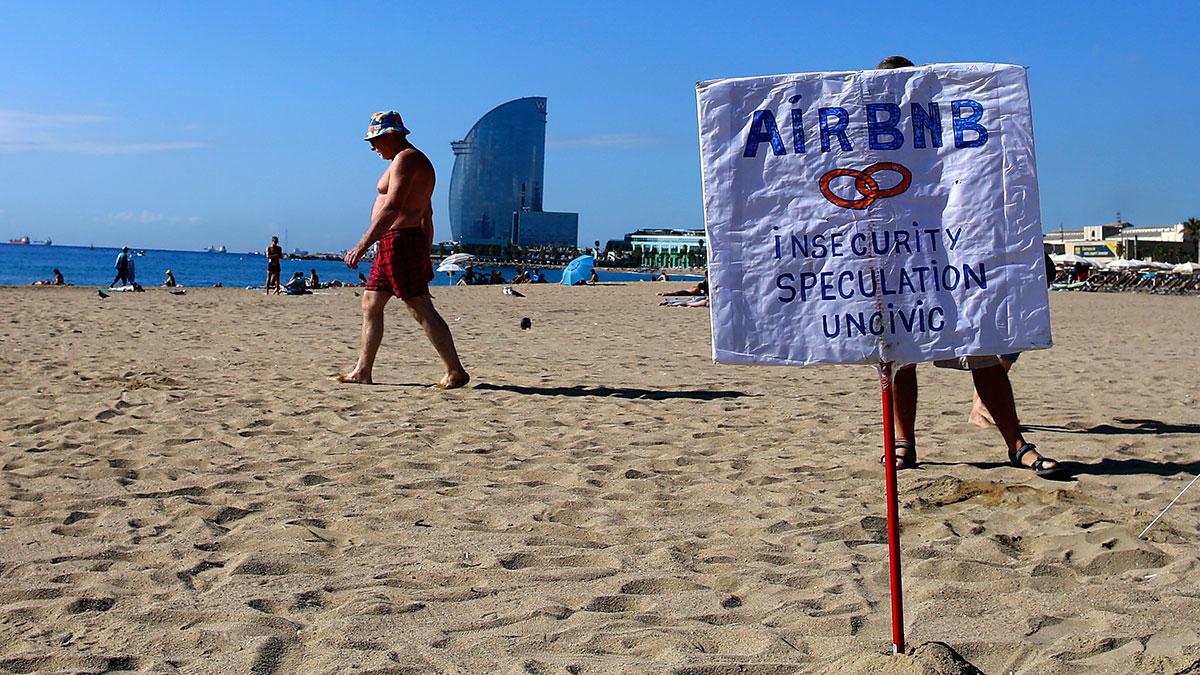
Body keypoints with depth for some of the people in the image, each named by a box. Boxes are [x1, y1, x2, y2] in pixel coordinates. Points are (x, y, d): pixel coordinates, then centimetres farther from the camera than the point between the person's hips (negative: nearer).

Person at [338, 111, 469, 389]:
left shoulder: (406, 159, -12)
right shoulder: (417, 161, 21)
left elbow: (391, 208, -23)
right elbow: (427, 215, 22)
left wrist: (362, 245, -25)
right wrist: (426, 257, 23)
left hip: (399, 240, -11)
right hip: (391, 245, 11)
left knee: (421, 309, -9)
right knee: (370, 305, 12)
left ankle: (455, 372, -6)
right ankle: (362, 372, 17)